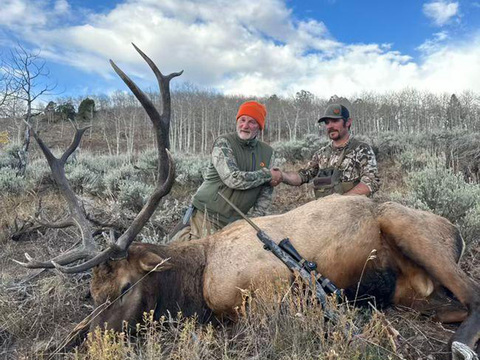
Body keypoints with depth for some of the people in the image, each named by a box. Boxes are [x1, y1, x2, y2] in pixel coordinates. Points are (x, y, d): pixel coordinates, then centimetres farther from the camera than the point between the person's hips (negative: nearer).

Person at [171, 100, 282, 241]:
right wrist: (268, 174, -13)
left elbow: (265, 192, 7)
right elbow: (233, 179, -23)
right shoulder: (223, 143, -11)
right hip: (208, 215, -5)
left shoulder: (267, 153, 6)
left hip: (235, 219, 5)